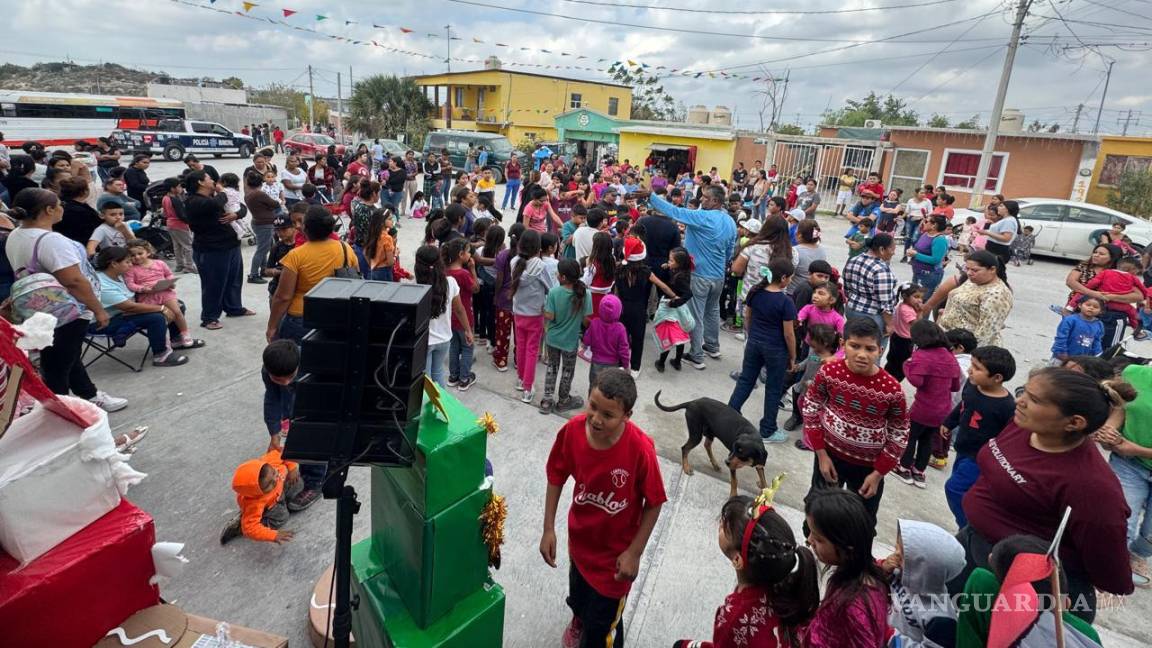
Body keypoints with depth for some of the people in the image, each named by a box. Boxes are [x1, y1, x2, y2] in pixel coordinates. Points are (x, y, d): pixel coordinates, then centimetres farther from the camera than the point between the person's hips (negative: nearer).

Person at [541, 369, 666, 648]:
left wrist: (634, 552, -14)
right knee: (578, 597, 34)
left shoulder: (640, 449, -34)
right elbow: (557, 478, -7)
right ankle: (579, 619, 69)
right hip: (579, 537, 4)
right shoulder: (572, 430, -24)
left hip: (616, 549, -4)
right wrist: (548, 529, -6)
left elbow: (654, 504, -18)